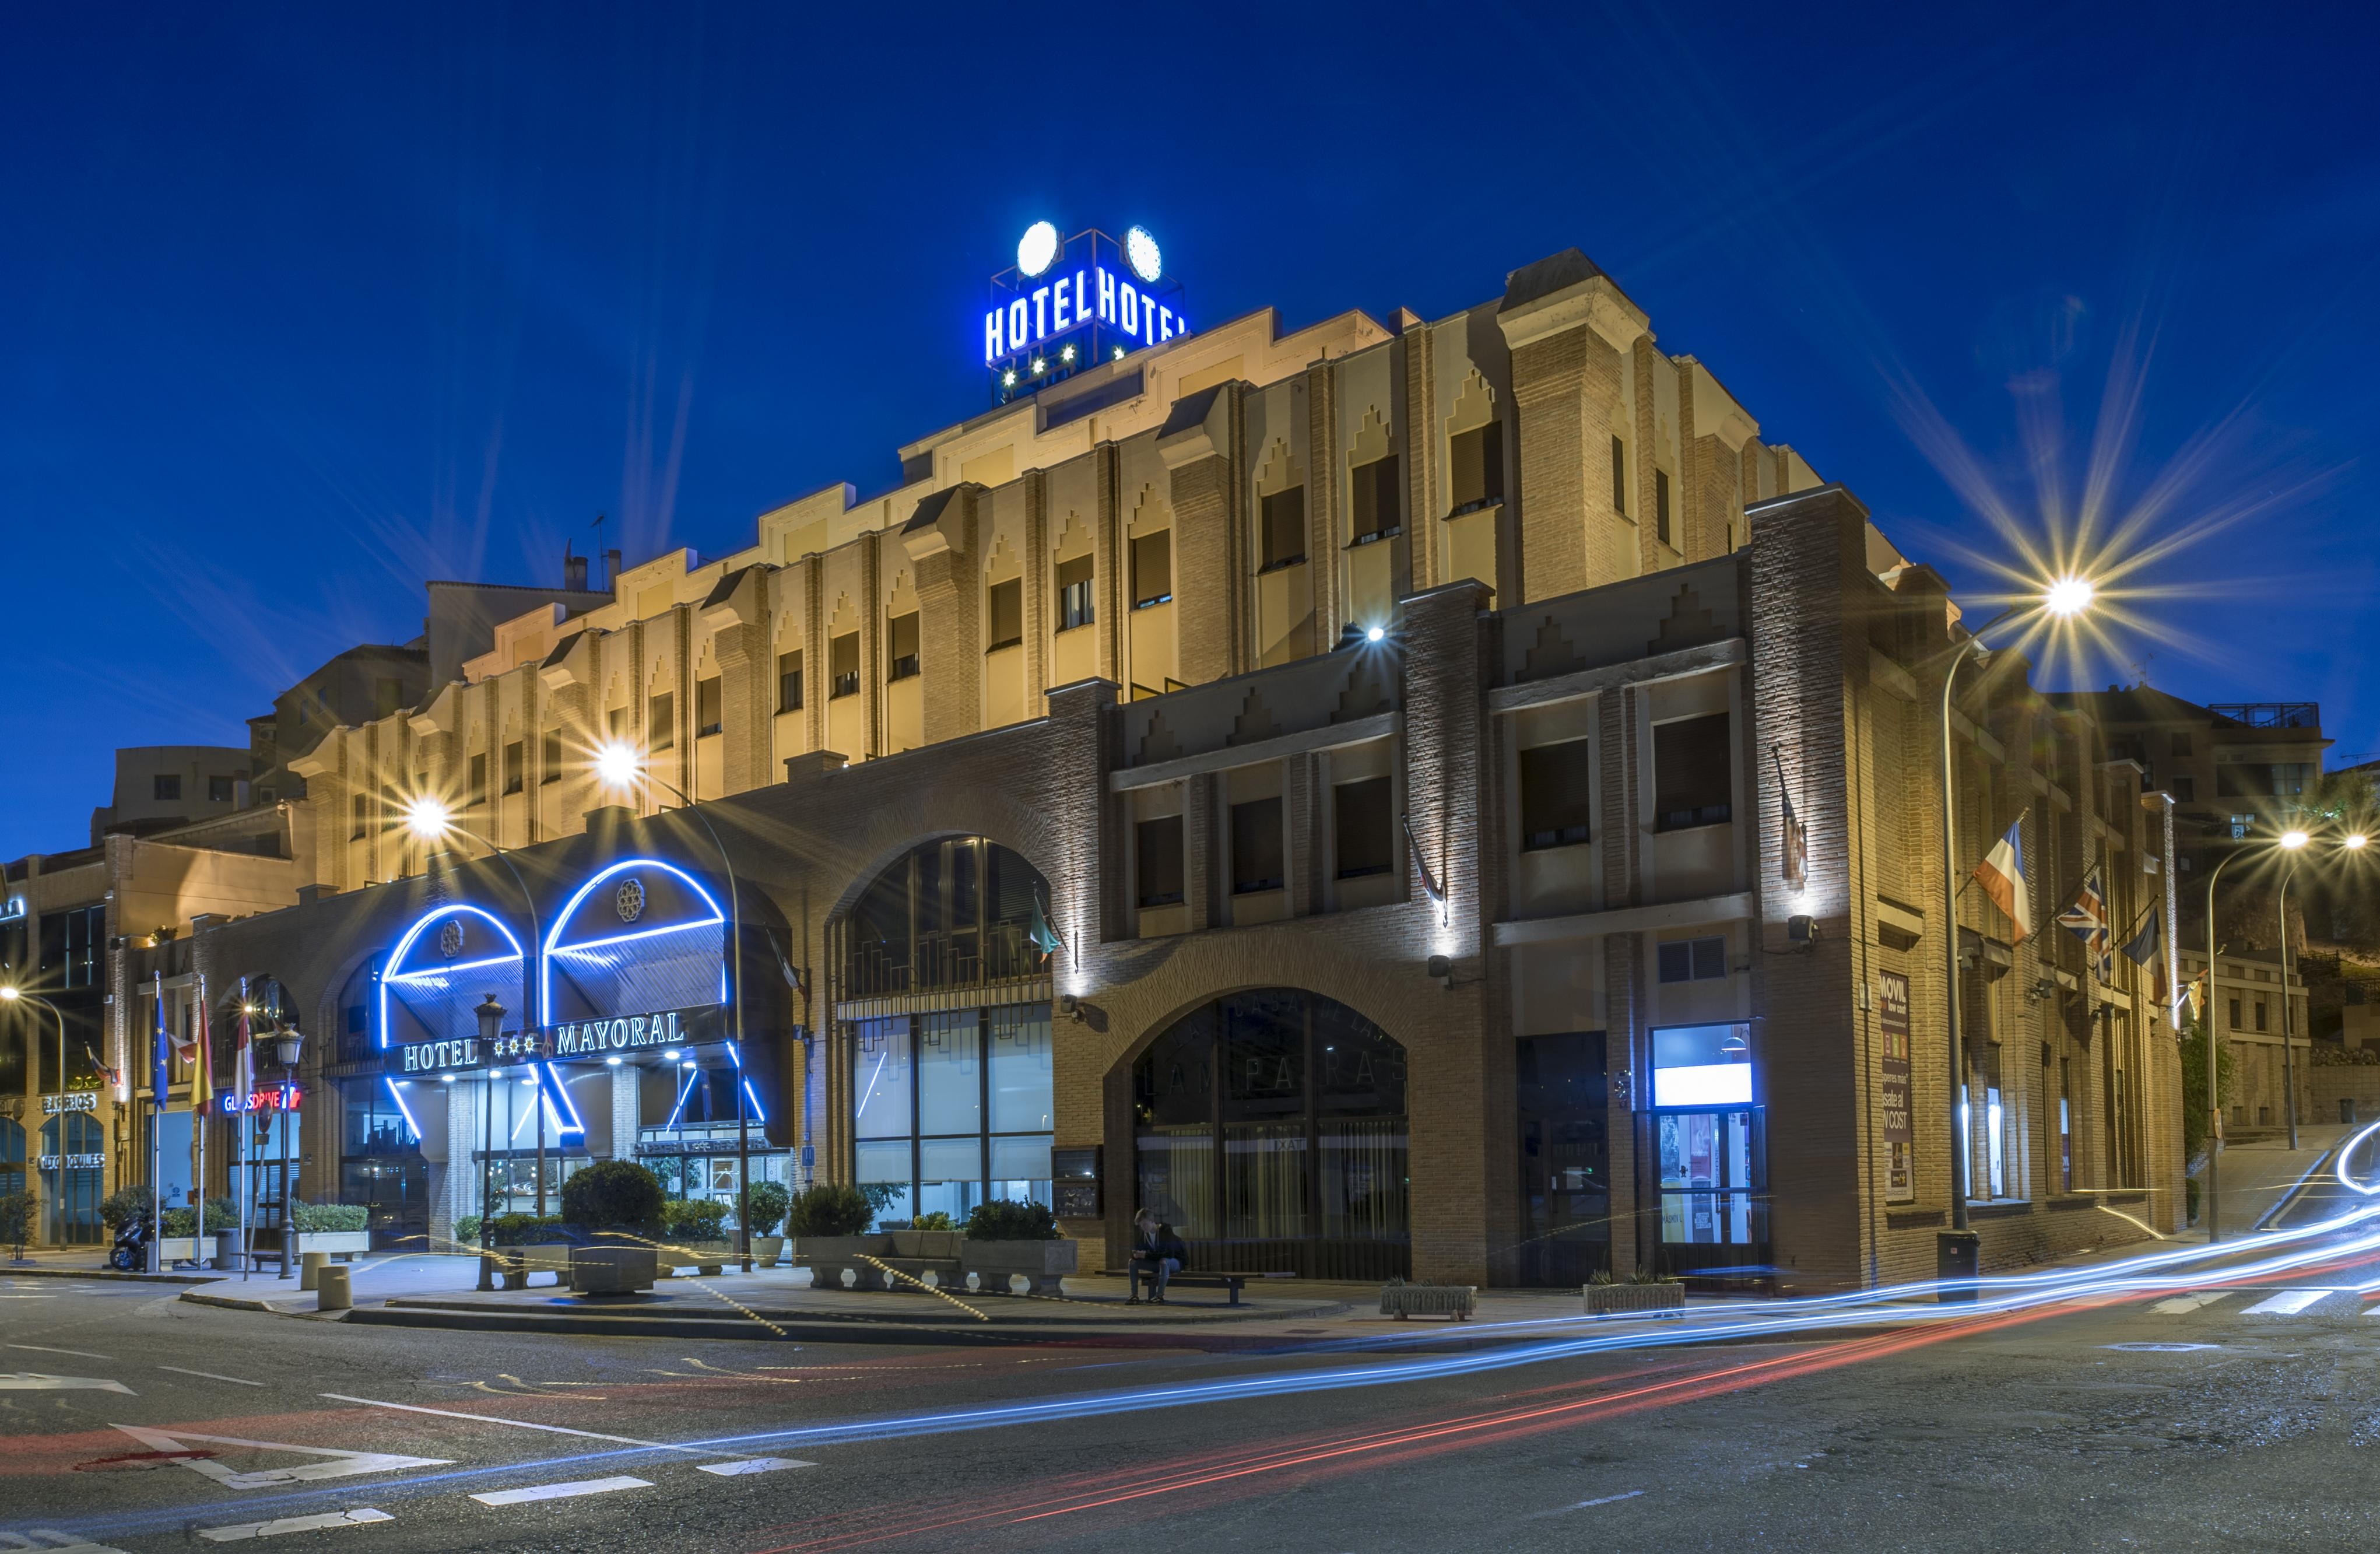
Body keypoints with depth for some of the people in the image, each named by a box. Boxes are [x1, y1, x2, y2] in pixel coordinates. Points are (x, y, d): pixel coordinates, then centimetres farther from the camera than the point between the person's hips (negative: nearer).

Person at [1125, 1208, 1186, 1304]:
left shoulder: (1165, 1230, -23)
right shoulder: (1144, 1234, -2)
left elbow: (1170, 1254, -33)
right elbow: (1138, 1250, 6)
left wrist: (1147, 1255, -34)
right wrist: (1137, 1255, -21)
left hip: (1176, 1261, -7)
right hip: (1157, 1262, 7)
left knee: (1163, 1261, -41)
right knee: (1133, 1262, -10)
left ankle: (1160, 1296, -38)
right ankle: (1134, 1295, -13)